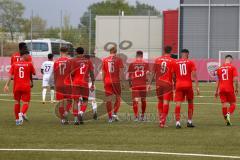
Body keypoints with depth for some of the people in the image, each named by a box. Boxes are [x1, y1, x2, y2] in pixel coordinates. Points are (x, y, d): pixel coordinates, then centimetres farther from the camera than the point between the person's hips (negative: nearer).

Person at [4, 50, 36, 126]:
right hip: (26, 87, -2)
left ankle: (17, 119, 21)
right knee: (26, 103, 3)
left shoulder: (14, 64, 1)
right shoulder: (29, 64, -3)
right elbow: (33, 73, 9)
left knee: (17, 102, 17)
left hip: (16, 87, 2)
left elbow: (10, 75, -5)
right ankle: (22, 113, -27)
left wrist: (7, 85, -8)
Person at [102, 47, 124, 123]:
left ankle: (110, 117, 3)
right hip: (116, 81, -2)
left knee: (108, 99, 4)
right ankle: (115, 113, -2)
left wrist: (104, 82, 16)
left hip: (107, 82, 2)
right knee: (118, 98, 13)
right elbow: (121, 71, -6)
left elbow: (103, 72, 9)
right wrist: (121, 81, -3)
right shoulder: (118, 60, -1)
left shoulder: (105, 60, 6)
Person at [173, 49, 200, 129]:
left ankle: (177, 122, -12)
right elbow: (194, 75, -4)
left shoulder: (175, 63, 7)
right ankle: (189, 122, 18)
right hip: (188, 85, -1)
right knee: (190, 103, 17)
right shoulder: (190, 63, 2)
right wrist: (197, 87, -5)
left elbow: (173, 76, 12)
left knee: (178, 104, -1)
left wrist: (174, 86, 25)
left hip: (179, 85, 1)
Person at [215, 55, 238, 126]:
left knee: (224, 105, 4)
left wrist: (216, 91, 22)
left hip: (222, 89, 3)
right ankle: (228, 114, -19)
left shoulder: (220, 68, 11)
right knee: (233, 104, 8)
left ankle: (227, 120, 3)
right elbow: (235, 79, -12)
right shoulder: (232, 67, -3)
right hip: (230, 89, -3)